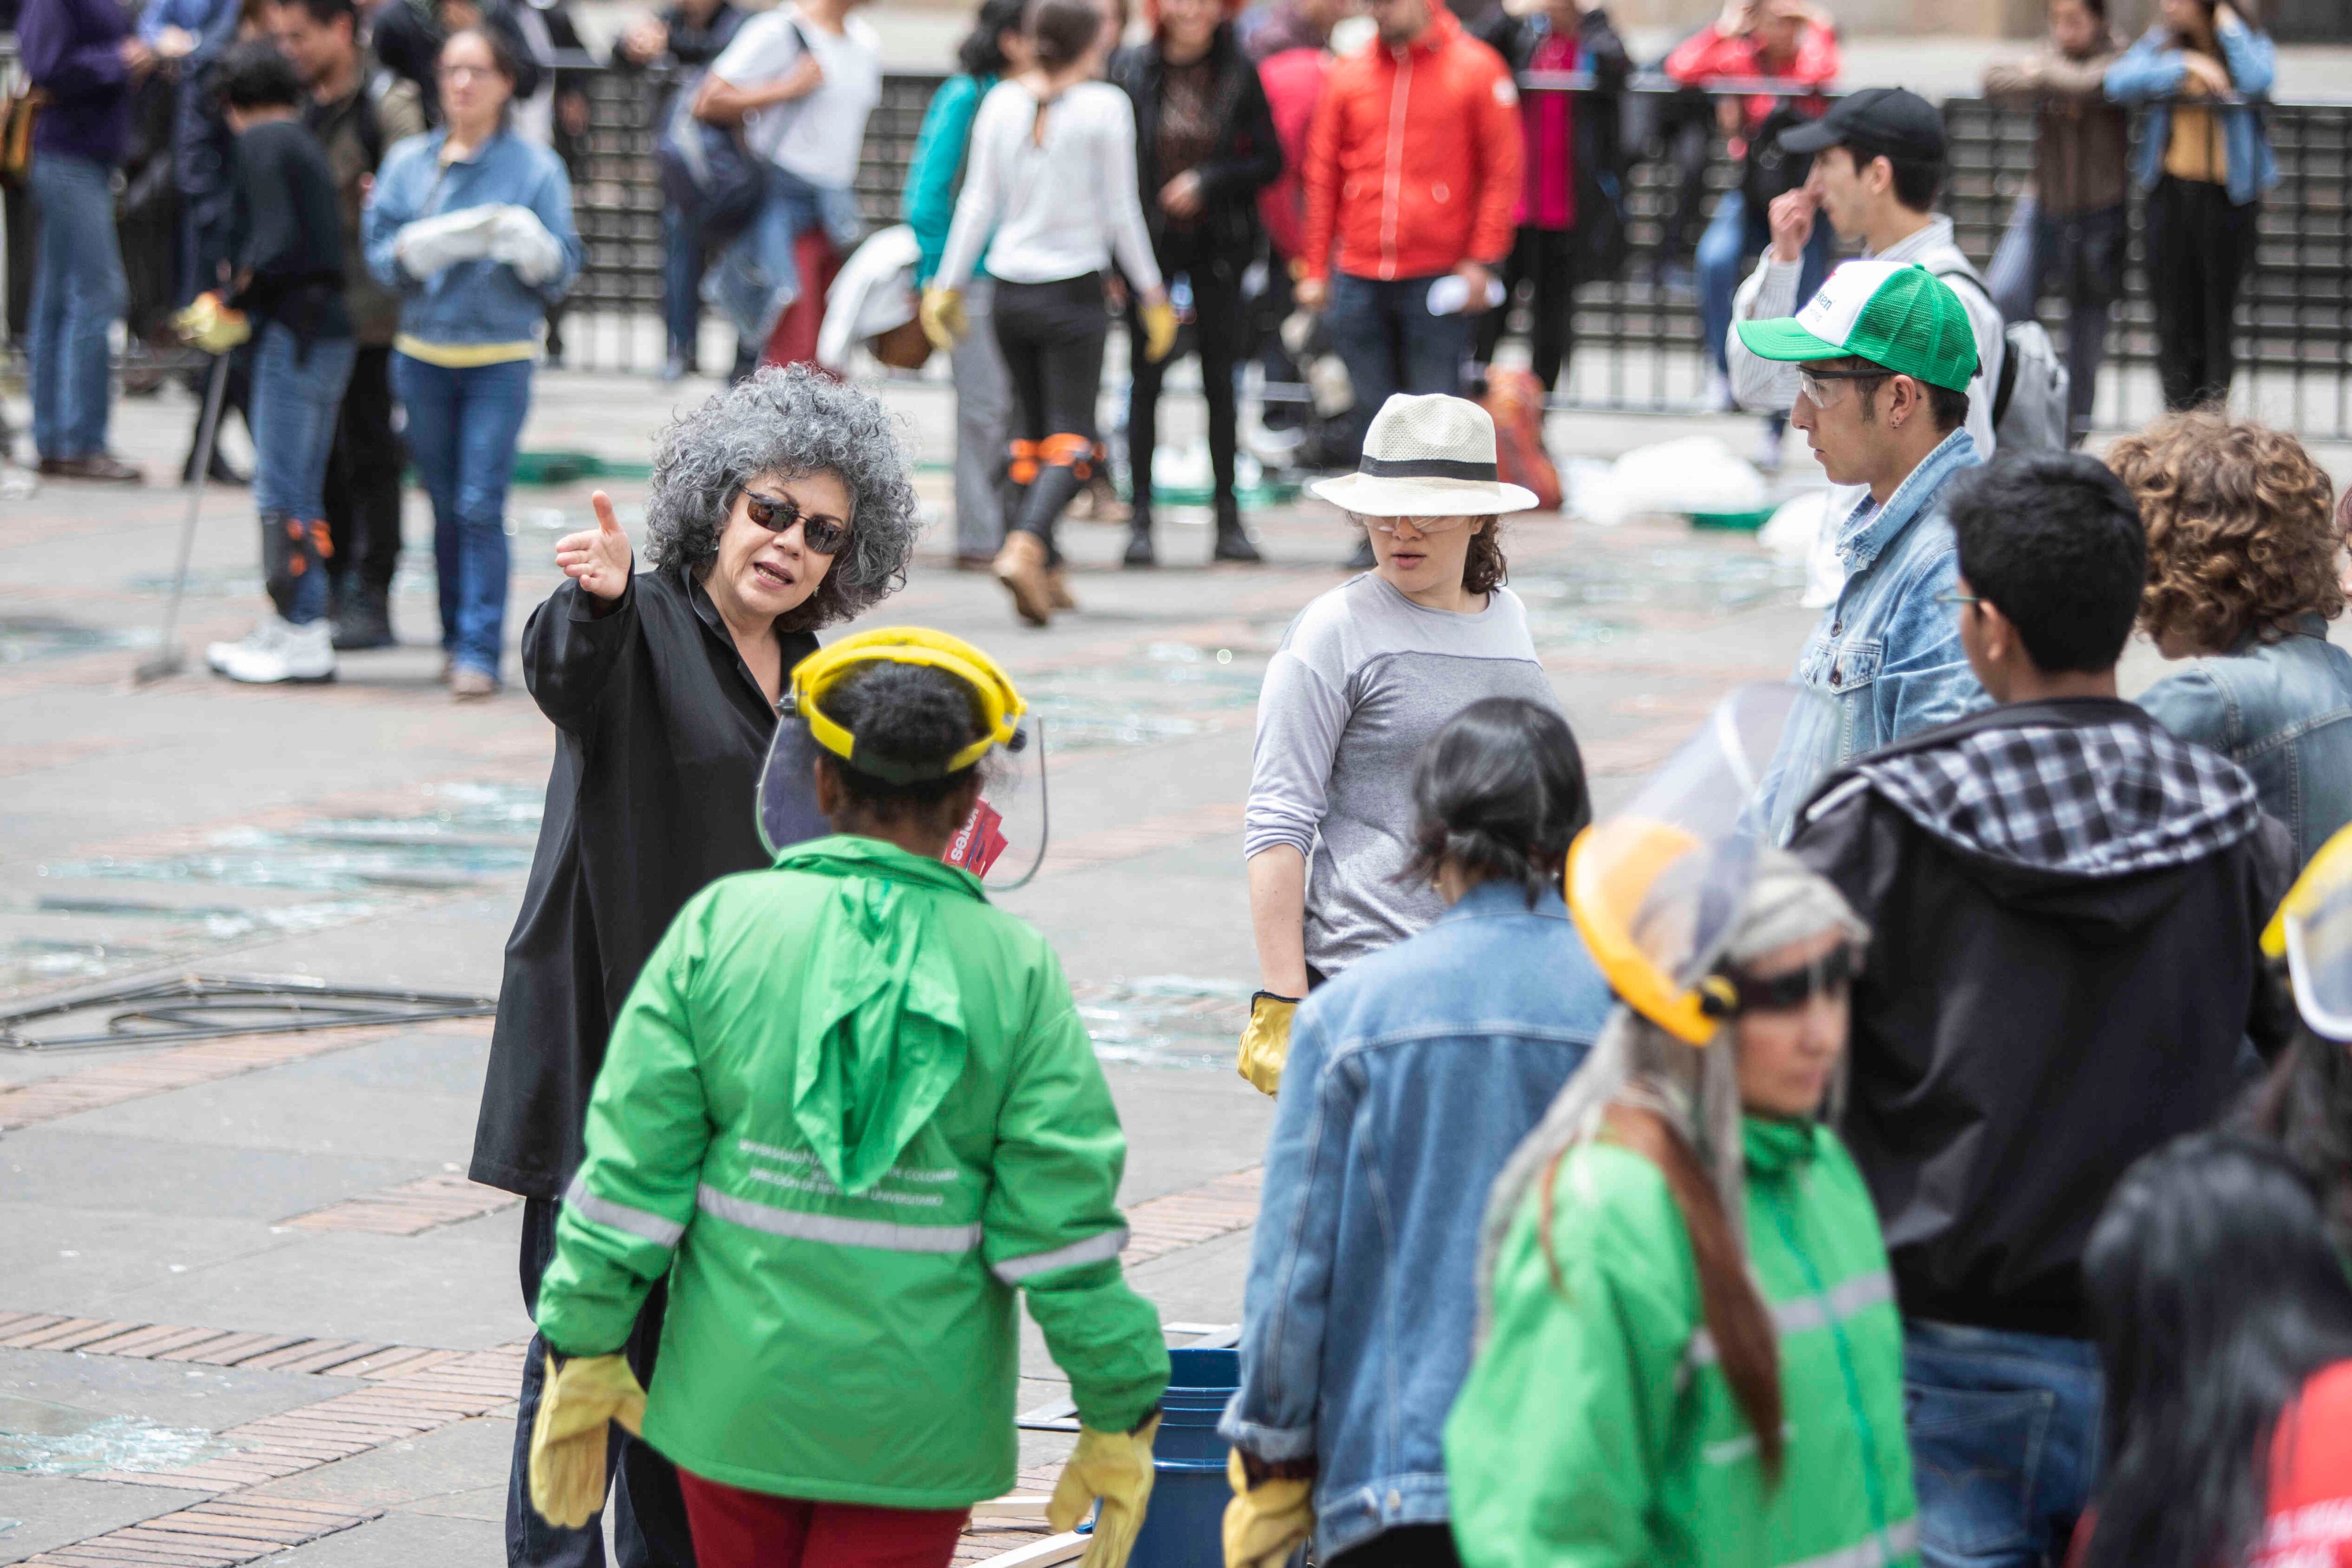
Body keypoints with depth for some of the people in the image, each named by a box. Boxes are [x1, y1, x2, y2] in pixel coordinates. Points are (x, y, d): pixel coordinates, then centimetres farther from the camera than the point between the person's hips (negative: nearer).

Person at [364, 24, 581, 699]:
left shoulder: (536, 168, 1)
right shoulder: (407, 163, 8)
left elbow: (564, 269, -1)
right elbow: (378, 252, 4)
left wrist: (534, 250, -22)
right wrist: (415, 252, -16)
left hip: (500, 359, -3)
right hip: (423, 356, 3)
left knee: (481, 506, -11)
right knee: (445, 508, 10)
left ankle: (479, 651, -10)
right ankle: (456, 636, 23)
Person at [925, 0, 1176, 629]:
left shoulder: (1001, 102, 2)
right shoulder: (1105, 106, -8)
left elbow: (978, 201, 4)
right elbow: (1121, 211, -5)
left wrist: (948, 282, 11)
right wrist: (1152, 292, 4)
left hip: (1010, 289, 4)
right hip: (1073, 290, -4)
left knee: (1031, 428, 15)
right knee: (1072, 436, -2)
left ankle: (1045, 572, 15)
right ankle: (1024, 547, -25)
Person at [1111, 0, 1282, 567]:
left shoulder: (1240, 74, 1)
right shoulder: (1131, 71, -1)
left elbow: (1269, 160, 3)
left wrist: (1208, 181, -13)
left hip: (1217, 244, 1)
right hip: (1150, 241, -1)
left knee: (1220, 380, 4)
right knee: (1147, 378, -1)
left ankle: (1228, 519, 11)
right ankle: (1141, 517, 4)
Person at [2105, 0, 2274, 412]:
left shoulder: (2250, 43, 2)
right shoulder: (2160, 44, 8)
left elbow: (2257, 81, -19)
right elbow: (2119, 82, -9)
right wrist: (2184, 66, -17)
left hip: (2228, 193, -2)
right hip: (2172, 188, 2)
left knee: (2218, 309, 0)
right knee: (2173, 305, 2)